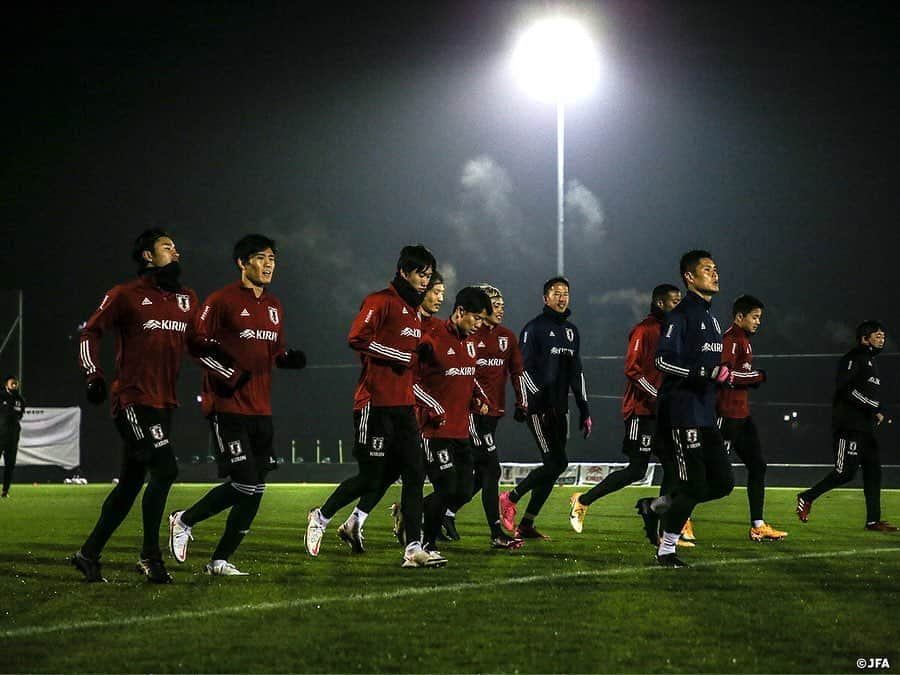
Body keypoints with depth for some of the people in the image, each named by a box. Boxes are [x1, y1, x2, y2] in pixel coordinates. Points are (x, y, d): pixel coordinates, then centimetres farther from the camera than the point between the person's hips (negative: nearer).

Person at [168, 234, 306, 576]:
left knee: (253, 490, 3)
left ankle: (220, 561, 12)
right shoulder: (222, 300, -6)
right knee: (246, 485, -14)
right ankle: (184, 520, 9)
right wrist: (229, 374, -17)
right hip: (228, 408, -7)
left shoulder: (274, 306, 16)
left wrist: (289, 358, 4)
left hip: (261, 410, 7)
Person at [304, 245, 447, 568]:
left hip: (403, 405, 9)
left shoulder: (414, 311, 19)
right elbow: (357, 339, -19)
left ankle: (414, 549, -1)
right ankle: (320, 517, 18)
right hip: (375, 404, -9)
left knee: (414, 474, 0)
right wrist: (401, 357, -16)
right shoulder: (381, 302, -9)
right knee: (370, 477, -4)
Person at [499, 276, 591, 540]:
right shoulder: (534, 328, -5)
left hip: (560, 409, 8)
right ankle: (510, 498, 3)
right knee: (557, 463, -15)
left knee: (552, 467, 4)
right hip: (538, 408, -7)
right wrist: (535, 400, -21)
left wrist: (584, 410, 18)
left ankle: (526, 525, 10)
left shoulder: (571, 331, 18)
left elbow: (576, 372, 22)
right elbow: (523, 369, -11)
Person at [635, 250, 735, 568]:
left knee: (722, 482, 7)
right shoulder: (681, 315, -11)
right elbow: (664, 360, -21)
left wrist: (724, 376, 12)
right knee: (694, 485, -8)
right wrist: (709, 372, -25)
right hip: (681, 412, -9)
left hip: (705, 414, 9)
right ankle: (666, 551, 8)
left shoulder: (711, 317, 19)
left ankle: (654, 506, 21)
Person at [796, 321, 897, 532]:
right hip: (849, 426, -10)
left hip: (866, 427, 10)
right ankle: (806, 498, 4)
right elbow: (845, 389, -21)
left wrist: (878, 412, 8)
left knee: (873, 472, 5)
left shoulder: (871, 360, 22)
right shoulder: (853, 358, -9)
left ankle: (873, 520, 6)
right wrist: (874, 407, -21)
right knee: (845, 472, -11)